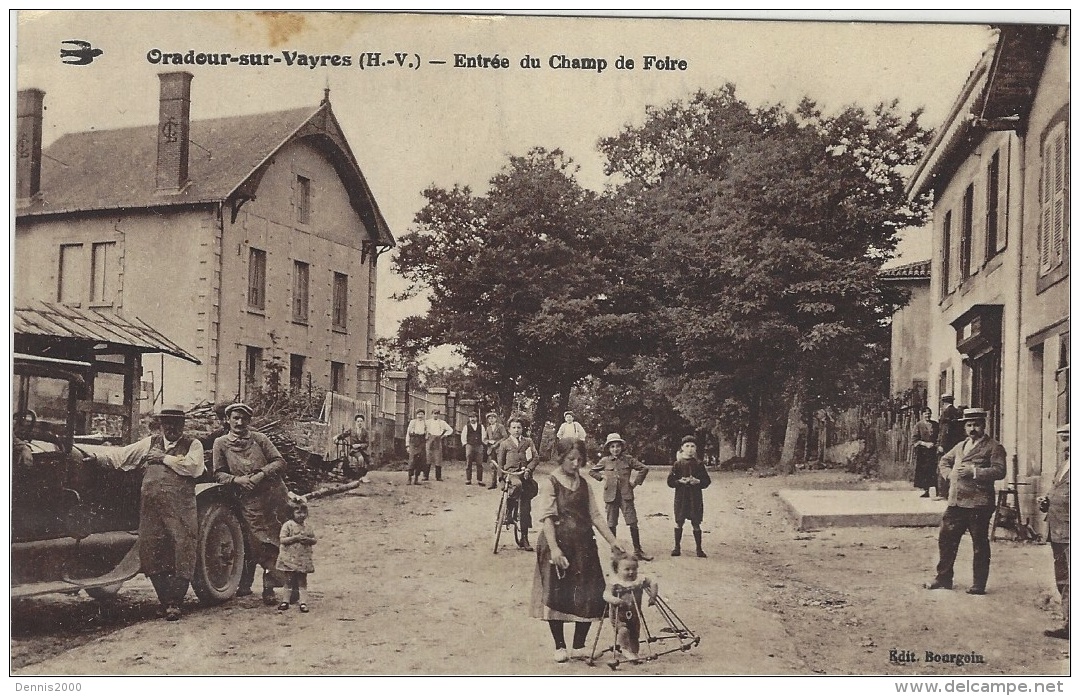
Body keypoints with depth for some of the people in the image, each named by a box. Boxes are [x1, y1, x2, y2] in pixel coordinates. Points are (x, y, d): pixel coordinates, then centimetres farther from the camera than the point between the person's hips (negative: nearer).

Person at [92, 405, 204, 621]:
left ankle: (175, 603, -1)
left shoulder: (193, 445, 8)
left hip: (181, 511, -3)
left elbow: (193, 467, -10)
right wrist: (96, 457, 4)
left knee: (182, 556, -9)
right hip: (151, 509, 3)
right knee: (152, 555, 1)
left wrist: (164, 458, -4)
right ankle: (167, 602, 11)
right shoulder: (150, 443, 19)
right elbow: (121, 455, 17)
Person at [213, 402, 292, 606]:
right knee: (259, 546, -5)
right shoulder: (221, 444, 6)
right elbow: (218, 474, 6)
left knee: (284, 541, 3)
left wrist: (262, 474, -14)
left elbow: (280, 462, 1)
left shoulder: (259, 439, 6)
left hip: (275, 496, 2)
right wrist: (237, 479, -12)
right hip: (250, 502, -1)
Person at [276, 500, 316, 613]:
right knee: (289, 580, 6)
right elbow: (282, 540, -13)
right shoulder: (288, 525, -6)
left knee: (302, 581, 5)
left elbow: (314, 540, 12)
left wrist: (308, 539, -10)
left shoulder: (307, 526, 8)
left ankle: (303, 602, 6)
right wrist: (295, 538, -21)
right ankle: (286, 601, 17)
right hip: (290, 558, -3)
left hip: (304, 559, 3)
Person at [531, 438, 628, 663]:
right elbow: (547, 518, -13)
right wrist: (554, 548, -23)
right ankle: (560, 646, 11)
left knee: (591, 597, 1)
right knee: (556, 596, -3)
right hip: (558, 545, -5)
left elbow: (595, 515, 13)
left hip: (583, 545, 5)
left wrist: (612, 541, 5)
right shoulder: (550, 483, -5)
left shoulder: (583, 483, 12)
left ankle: (579, 645, 15)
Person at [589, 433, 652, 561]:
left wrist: (636, 481, 3)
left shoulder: (627, 459, 2)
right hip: (611, 496, 1)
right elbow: (592, 471, 18)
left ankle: (638, 551, 2)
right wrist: (602, 477, 7)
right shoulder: (605, 461, 5)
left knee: (633, 523, -5)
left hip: (626, 496, -1)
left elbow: (644, 468, 7)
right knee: (611, 525, 4)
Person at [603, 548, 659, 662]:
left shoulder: (640, 580, -1)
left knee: (635, 636, 11)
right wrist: (614, 600, -42)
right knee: (623, 630, -25)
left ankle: (634, 653, 31)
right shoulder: (614, 582, -13)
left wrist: (652, 597, -2)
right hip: (619, 615, -4)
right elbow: (606, 594, -23)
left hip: (635, 614, 4)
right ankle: (625, 649, -2)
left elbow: (653, 584, 10)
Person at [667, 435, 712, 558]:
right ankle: (677, 547, 16)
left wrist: (697, 481, -13)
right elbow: (670, 481, 0)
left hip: (695, 497, 0)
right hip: (681, 496, 0)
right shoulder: (677, 464, 2)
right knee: (679, 522, 3)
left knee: (696, 524, 2)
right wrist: (680, 481, -16)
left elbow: (707, 481, 4)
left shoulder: (699, 465, 4)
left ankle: (699, 549, 10)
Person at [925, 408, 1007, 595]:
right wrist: (950, 474, 11)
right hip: (956, 501, 7)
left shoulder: (993, 447, -2)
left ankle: (979, 585, 9)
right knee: (946, 538, 8)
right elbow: (943, 462, 31)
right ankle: (944, 579, 19)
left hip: (978, 504, -7)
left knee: (980, 544, 1)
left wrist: (974, 471, -20)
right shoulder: (960, 446, 19)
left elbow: (999, 471, -13)